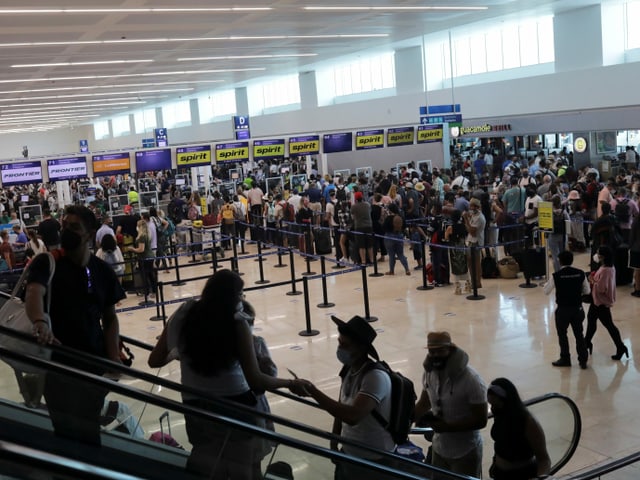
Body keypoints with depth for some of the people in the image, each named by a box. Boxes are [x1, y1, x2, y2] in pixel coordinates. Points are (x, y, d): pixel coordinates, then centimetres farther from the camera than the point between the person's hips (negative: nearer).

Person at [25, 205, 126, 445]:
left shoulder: (102, 271, 2)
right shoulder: (46, 264, -9)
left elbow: (109, 318, 8)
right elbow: (34, 293, -30)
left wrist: (114, 358, -5)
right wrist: (40, 322, -51)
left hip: (95, 362, 3)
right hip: (58, 362, -3)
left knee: (90, 431, 13)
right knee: (68, 431, 2)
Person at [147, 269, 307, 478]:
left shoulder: (181, 318, -2)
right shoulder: (236, 322, -13)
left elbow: (155, 361, 12)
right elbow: (255, 381, -17)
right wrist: (291, 384, -2)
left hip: (196, 410, 3)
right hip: (236, 409, -3)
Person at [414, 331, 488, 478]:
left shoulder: (471, 380, -25)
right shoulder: (429, 373, -5)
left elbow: (480, 420, -22)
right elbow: (424, 402, 11)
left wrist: (447, 426, -28)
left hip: (465, 453, -6)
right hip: (439, 449, 6)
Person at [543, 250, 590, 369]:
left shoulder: (556, 275, -14)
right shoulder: (580, 273, -6)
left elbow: (546, 291, -4)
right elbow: (587, 291, 2)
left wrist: (547, 283, 15)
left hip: (563, 309, -3)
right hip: (577, 309, 3)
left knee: (562, 334, 15)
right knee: (579, 334, 15)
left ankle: (565, 359, 25)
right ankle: (583, 360, 20)